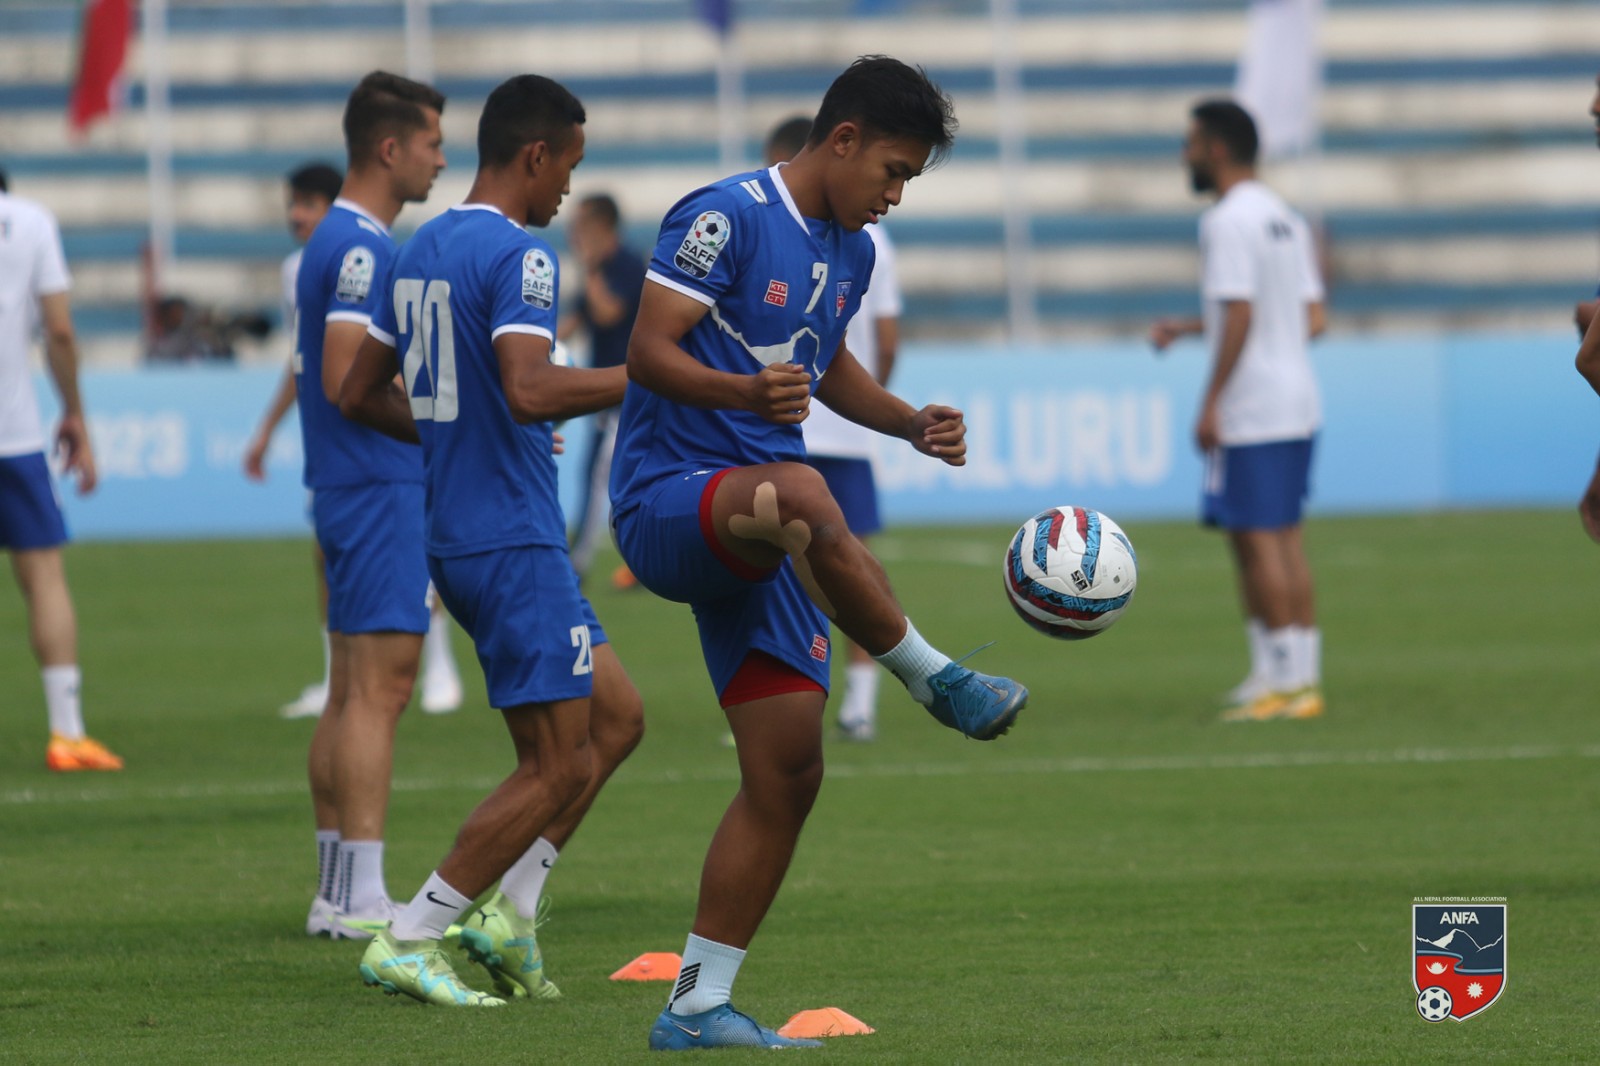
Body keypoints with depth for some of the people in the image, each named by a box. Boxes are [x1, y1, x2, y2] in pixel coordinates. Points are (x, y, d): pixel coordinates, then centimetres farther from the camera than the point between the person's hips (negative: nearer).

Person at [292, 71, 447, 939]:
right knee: (378, 688, -11)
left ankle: (335, 893, 13)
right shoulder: (363, 247, -15)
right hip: (378, 488, -11)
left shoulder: (347, 241, 16)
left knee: (355, 692, 11)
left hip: (352, 487, 11)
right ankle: (359, 896, -13)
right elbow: (348, 381, -22)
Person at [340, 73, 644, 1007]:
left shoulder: (421, 253, 14)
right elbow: (528, 390, -30)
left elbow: (361, 395, 20)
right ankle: (409, 941, -6)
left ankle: (508, 909, 8)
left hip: (459, 539, 10)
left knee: (616, 718, 15)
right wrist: (642, 378, -21)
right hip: (516, 543, -10)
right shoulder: (519, 257, -15)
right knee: (560, 765, -5)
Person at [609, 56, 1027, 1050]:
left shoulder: (850, 251, 15)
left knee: (788, 771, 0)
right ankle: (936, 678, -30)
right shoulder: (727, 217, -10)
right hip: (668, 500, -8)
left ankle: (699, 1004, 7)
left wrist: (912, 423, 15)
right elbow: (649, 352, -16)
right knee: (799, 498, -42)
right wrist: (746, 392, -34)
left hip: (754, 545, 8)